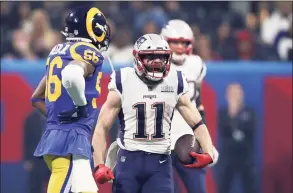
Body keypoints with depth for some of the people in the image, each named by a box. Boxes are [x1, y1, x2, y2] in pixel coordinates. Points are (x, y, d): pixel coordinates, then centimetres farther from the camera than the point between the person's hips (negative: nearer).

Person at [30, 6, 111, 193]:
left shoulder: (58, 52, 17)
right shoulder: (88, 53, -8)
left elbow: (37, 98, 25)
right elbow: (72, 75, -32)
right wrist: (82, 104, -16)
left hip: (53, 136, 9)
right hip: (72, 139, -9)